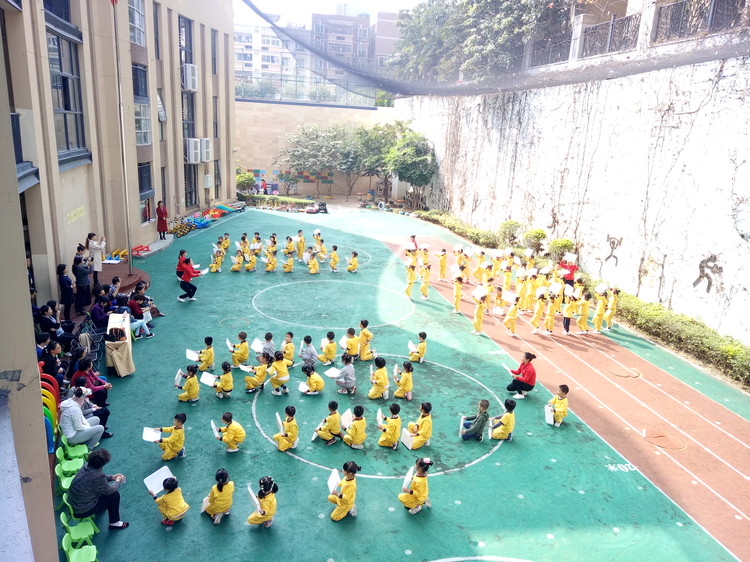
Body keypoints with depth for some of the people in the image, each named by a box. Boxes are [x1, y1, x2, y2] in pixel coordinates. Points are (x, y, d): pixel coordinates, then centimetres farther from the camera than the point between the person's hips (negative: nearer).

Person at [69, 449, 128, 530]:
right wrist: (118, 482, 3)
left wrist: (111, 477, 10)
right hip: (81, 511, -8)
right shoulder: (97, 476, -33)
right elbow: (109, 491, -14)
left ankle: (102, 505, 46)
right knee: (114, 495, -2)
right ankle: (114, 523, 14)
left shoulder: (87, 466, -9)